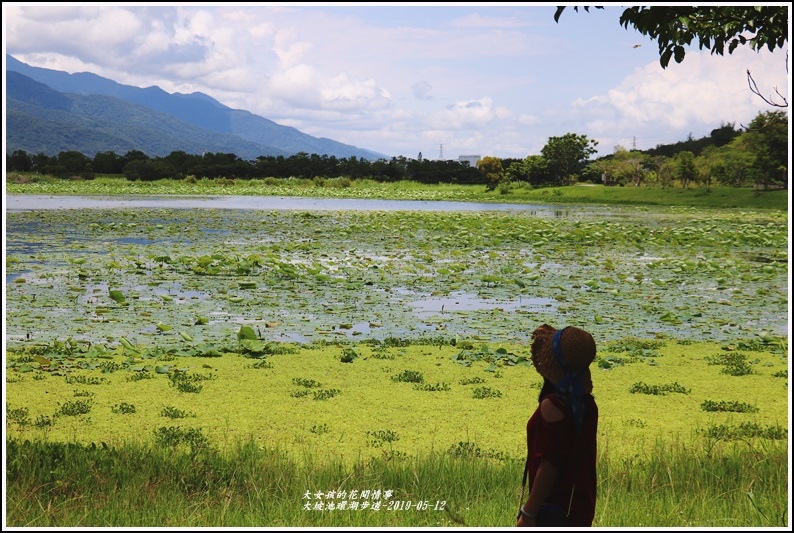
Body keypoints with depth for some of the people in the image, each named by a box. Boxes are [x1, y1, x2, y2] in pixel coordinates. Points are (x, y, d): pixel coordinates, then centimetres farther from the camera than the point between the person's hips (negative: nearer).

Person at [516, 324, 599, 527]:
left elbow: (549, 464, -20)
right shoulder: (586, 403, 5)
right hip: (579, 507, 9)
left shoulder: (553, 405, -19)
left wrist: (528, 513, -17)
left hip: (554, 508, -9)